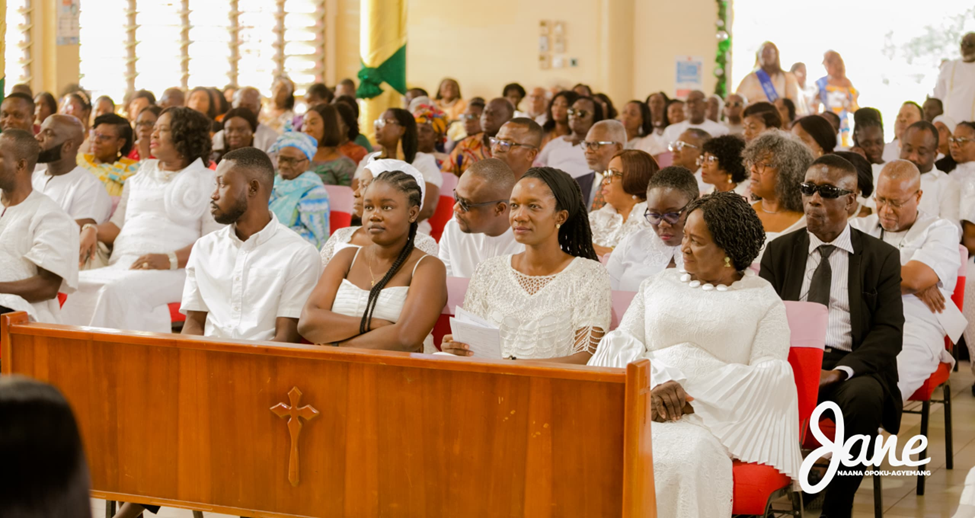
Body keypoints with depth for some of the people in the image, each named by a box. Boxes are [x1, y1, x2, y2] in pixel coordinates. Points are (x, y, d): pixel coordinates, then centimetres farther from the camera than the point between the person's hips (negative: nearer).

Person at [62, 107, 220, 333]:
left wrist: (170, 259, -18)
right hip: (121, 265, 5)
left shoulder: (206, 181, 9)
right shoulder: (140, 177, 28)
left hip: (174, 272, -5)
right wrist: (93, 230, 5)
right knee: (76, 285, -26)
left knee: (119, 290, -36)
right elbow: (118, 225, 28)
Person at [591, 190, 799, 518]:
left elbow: (771, 374, -2)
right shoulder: (657, 285, 22)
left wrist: (695, 402, -12)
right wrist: (654, 384, -11)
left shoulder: (763, 300, 11)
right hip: (645, 403, 3)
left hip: (719, 417, -3)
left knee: (686, 461, -37)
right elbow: (622, 344, 11)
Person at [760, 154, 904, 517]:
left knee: (865, 396, -36)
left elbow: (889, 332, 0)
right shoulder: (779, 251, 17)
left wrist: (839, 372, -16)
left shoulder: (881, 257, 10)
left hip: (851, 368, -1)